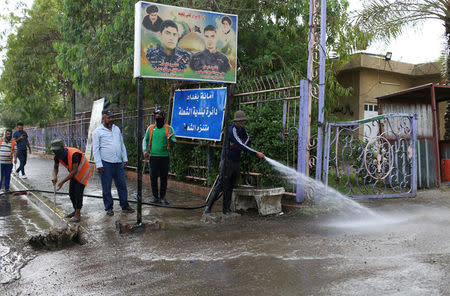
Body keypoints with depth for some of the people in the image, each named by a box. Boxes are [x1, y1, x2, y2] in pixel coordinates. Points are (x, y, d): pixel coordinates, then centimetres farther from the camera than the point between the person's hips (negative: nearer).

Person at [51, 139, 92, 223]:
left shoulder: (73, 154, -35)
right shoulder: (57, 156, -13)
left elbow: (74, 171, -32)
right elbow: (55, 167, 0)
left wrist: (63, 181, -34)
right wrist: (55, 176, -23)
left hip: (83, 171, -7)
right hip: (74, 173, 8)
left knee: (78, 192, -12)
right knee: (71, 192, 9)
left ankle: (78, 214, -6)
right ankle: (75, 211, 27)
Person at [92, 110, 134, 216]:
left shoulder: (117, 129, 14)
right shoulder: (98, 132, -2)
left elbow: (122, 145, 19)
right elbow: (95, 150, -5)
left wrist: (125, 159, 13)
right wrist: (99, 164, -11)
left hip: (118, 163, 5)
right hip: (106, 163, -4)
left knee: (122, 185, 8)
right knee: (106, 188, 4)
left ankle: (125, 206, 18)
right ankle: (109, 208, 17)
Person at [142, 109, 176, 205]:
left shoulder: (168, 128, 2)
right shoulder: (151, 128, 9)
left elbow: (174, 140, -4)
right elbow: (145, 140, 17)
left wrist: (171, 138, -27)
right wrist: (145, 150, 3)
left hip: (164, 156, -2)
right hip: (153, 156, 2)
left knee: (164, 178, 4)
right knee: (153, 177, 4)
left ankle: (162, 197, 15)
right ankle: (155, 196, 16)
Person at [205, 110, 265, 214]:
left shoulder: (242, 129, 7)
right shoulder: (232, 130, -19)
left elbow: (246, 137, 27)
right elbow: (241, 145, -26)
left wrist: (242, 144, 3)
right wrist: (256, 153, -29)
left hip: (236, 162, 8)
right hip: (227, 161, -8)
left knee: (230, 187, 10)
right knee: (220, 185, -9)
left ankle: (226, 209, 17)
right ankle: (208, 207, 0)